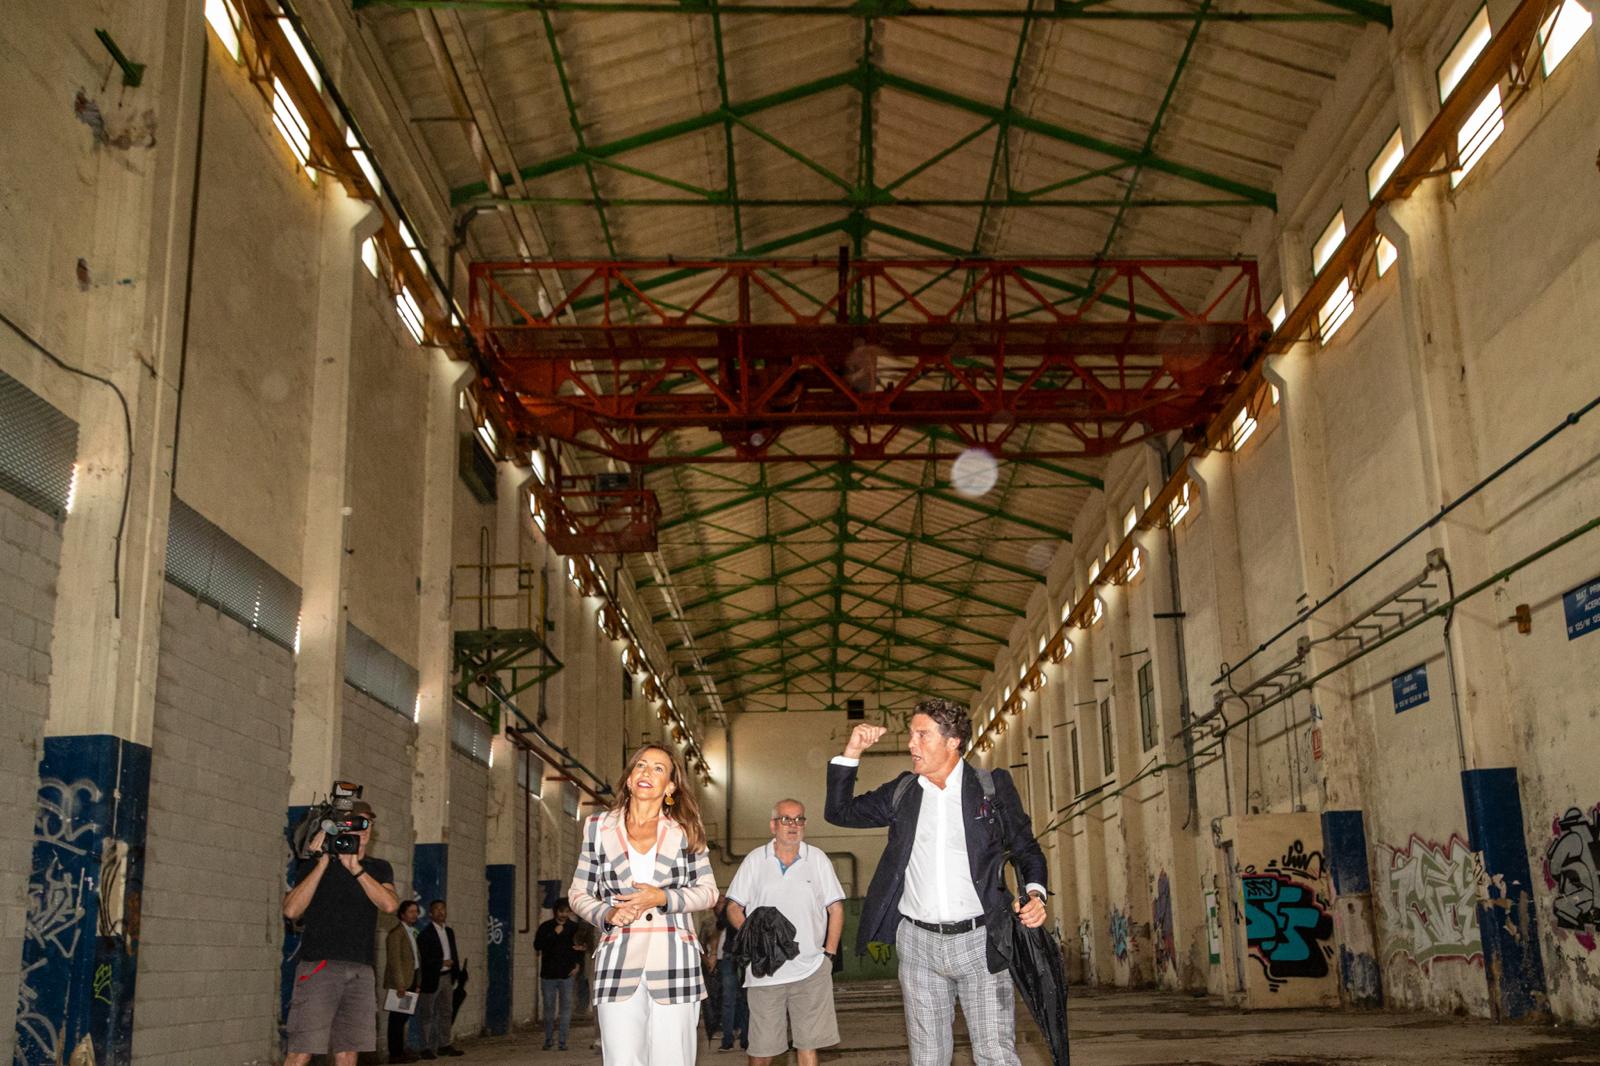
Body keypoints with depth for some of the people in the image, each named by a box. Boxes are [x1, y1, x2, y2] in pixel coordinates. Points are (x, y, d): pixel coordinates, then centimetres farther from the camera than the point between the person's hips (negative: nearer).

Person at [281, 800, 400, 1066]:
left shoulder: (379, 869, 16)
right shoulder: (312, 866, 7)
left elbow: (390, 904, -4)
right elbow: (291, 910, -9)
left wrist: (356, 868, -9)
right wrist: (323, 862, -10)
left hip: (361, 971, 3)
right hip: (318, 966, -3)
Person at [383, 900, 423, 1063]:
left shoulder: (412, 933, 19)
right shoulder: (396, 933, -9)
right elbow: (394, 960, -15)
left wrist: (417, 983, 13)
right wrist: (400, 984, -19)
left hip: (410, 982, 9)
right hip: (400, 983, -8)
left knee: (403, 1016, 11)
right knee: (398, 1018, -6)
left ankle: (399, 1051, 17)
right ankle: (395, 1054, -4)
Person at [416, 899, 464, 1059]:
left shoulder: (449, 932, 13)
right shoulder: (425, 934, -10)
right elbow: (425, 959, -16)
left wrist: (455, 970, 5)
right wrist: (443, 962, -17)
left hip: (447, 977, 7)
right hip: (431, 978, -7)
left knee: (446, 1012, 12)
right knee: (426, 1014, 2)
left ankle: (444, 1045, 21)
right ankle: (426, 1048, 6)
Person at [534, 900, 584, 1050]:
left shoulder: (574, 928, 5)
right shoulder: (546, 927, 3)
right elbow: (537, 945, -9)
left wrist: (578, 965, 0)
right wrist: (554, 934, -15)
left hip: (567, 974, 0)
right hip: (548, 974, 0)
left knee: (566, 1007, -3)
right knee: (549, 1008, 6)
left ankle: (563, 1041, 1)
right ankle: (548, 1040, 18)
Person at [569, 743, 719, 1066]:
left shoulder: (686, 830, 10)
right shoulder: (599, 827, 10)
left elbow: (708, 891, 9)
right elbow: (579, 893, 13)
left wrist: (663, 898, -8)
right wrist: (607, 914, -7)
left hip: (674, 964, 0)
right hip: (618, 964, 0)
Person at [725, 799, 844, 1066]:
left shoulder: (817, 859, 8)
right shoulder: (755, 861, 7)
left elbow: (836, 909, 9)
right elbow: (733, 907, 7)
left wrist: (829, 953, 0)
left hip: (810, 969, 0)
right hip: (765, 971, 0)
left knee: (808, 1044, -2)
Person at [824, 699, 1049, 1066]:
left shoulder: (993, 786, 2)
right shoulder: (903, 792, 10)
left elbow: (1026, 848, 7)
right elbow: (839, 811, 15)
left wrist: (1034, 892, -13)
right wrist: (851, 752, 3)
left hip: (980, 940, -3)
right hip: (919, 943, 3)